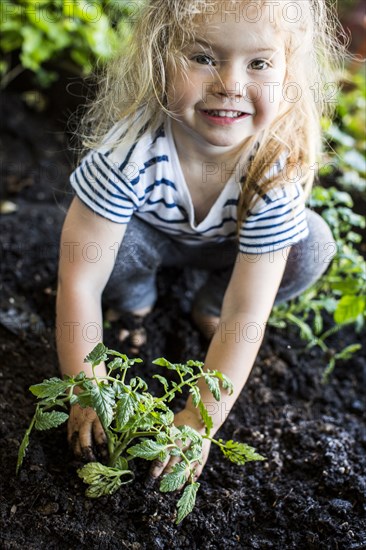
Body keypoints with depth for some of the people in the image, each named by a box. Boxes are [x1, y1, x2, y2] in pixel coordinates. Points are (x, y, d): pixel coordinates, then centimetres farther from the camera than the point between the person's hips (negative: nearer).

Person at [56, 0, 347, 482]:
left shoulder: (279, 169, -34)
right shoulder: (130, 150, -39)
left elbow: (246, 314, -31)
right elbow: (79, 281, -32)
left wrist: (200, 420, -32)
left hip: (230, 244, 2)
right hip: (147, 233, -1)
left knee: (312, 245, -24)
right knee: (107, 238, -34)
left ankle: (207, 309, 3)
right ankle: (135, 303, 2)